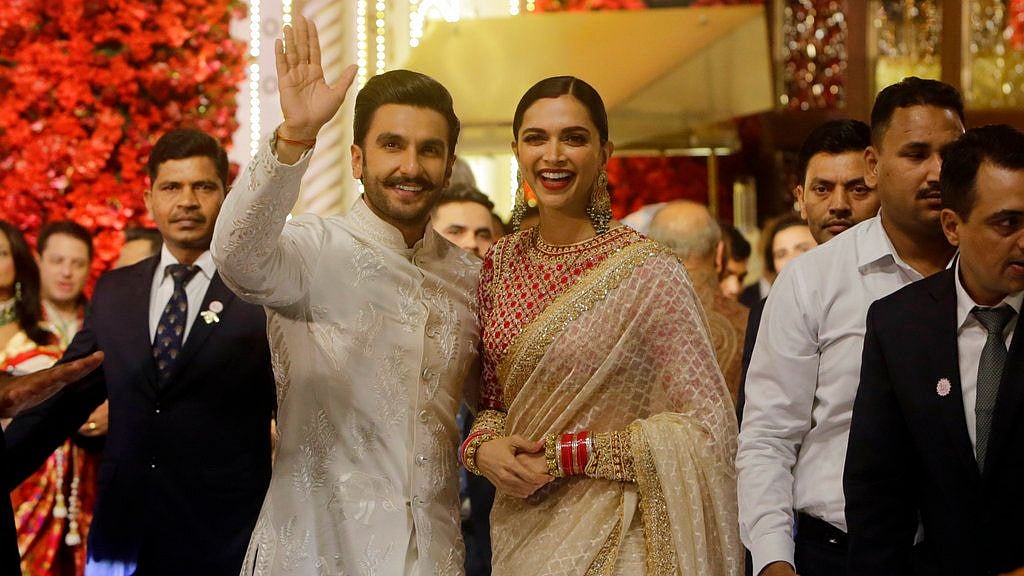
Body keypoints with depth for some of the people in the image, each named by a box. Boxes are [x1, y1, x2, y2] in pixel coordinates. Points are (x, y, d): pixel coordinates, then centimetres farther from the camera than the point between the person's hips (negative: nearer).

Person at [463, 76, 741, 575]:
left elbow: (707, 428, -15)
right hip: (519, 529, 5)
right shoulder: (502, 264, 2)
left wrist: (561, 455, -16)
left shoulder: (647, 272, -14)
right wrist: (483, 449, -10)